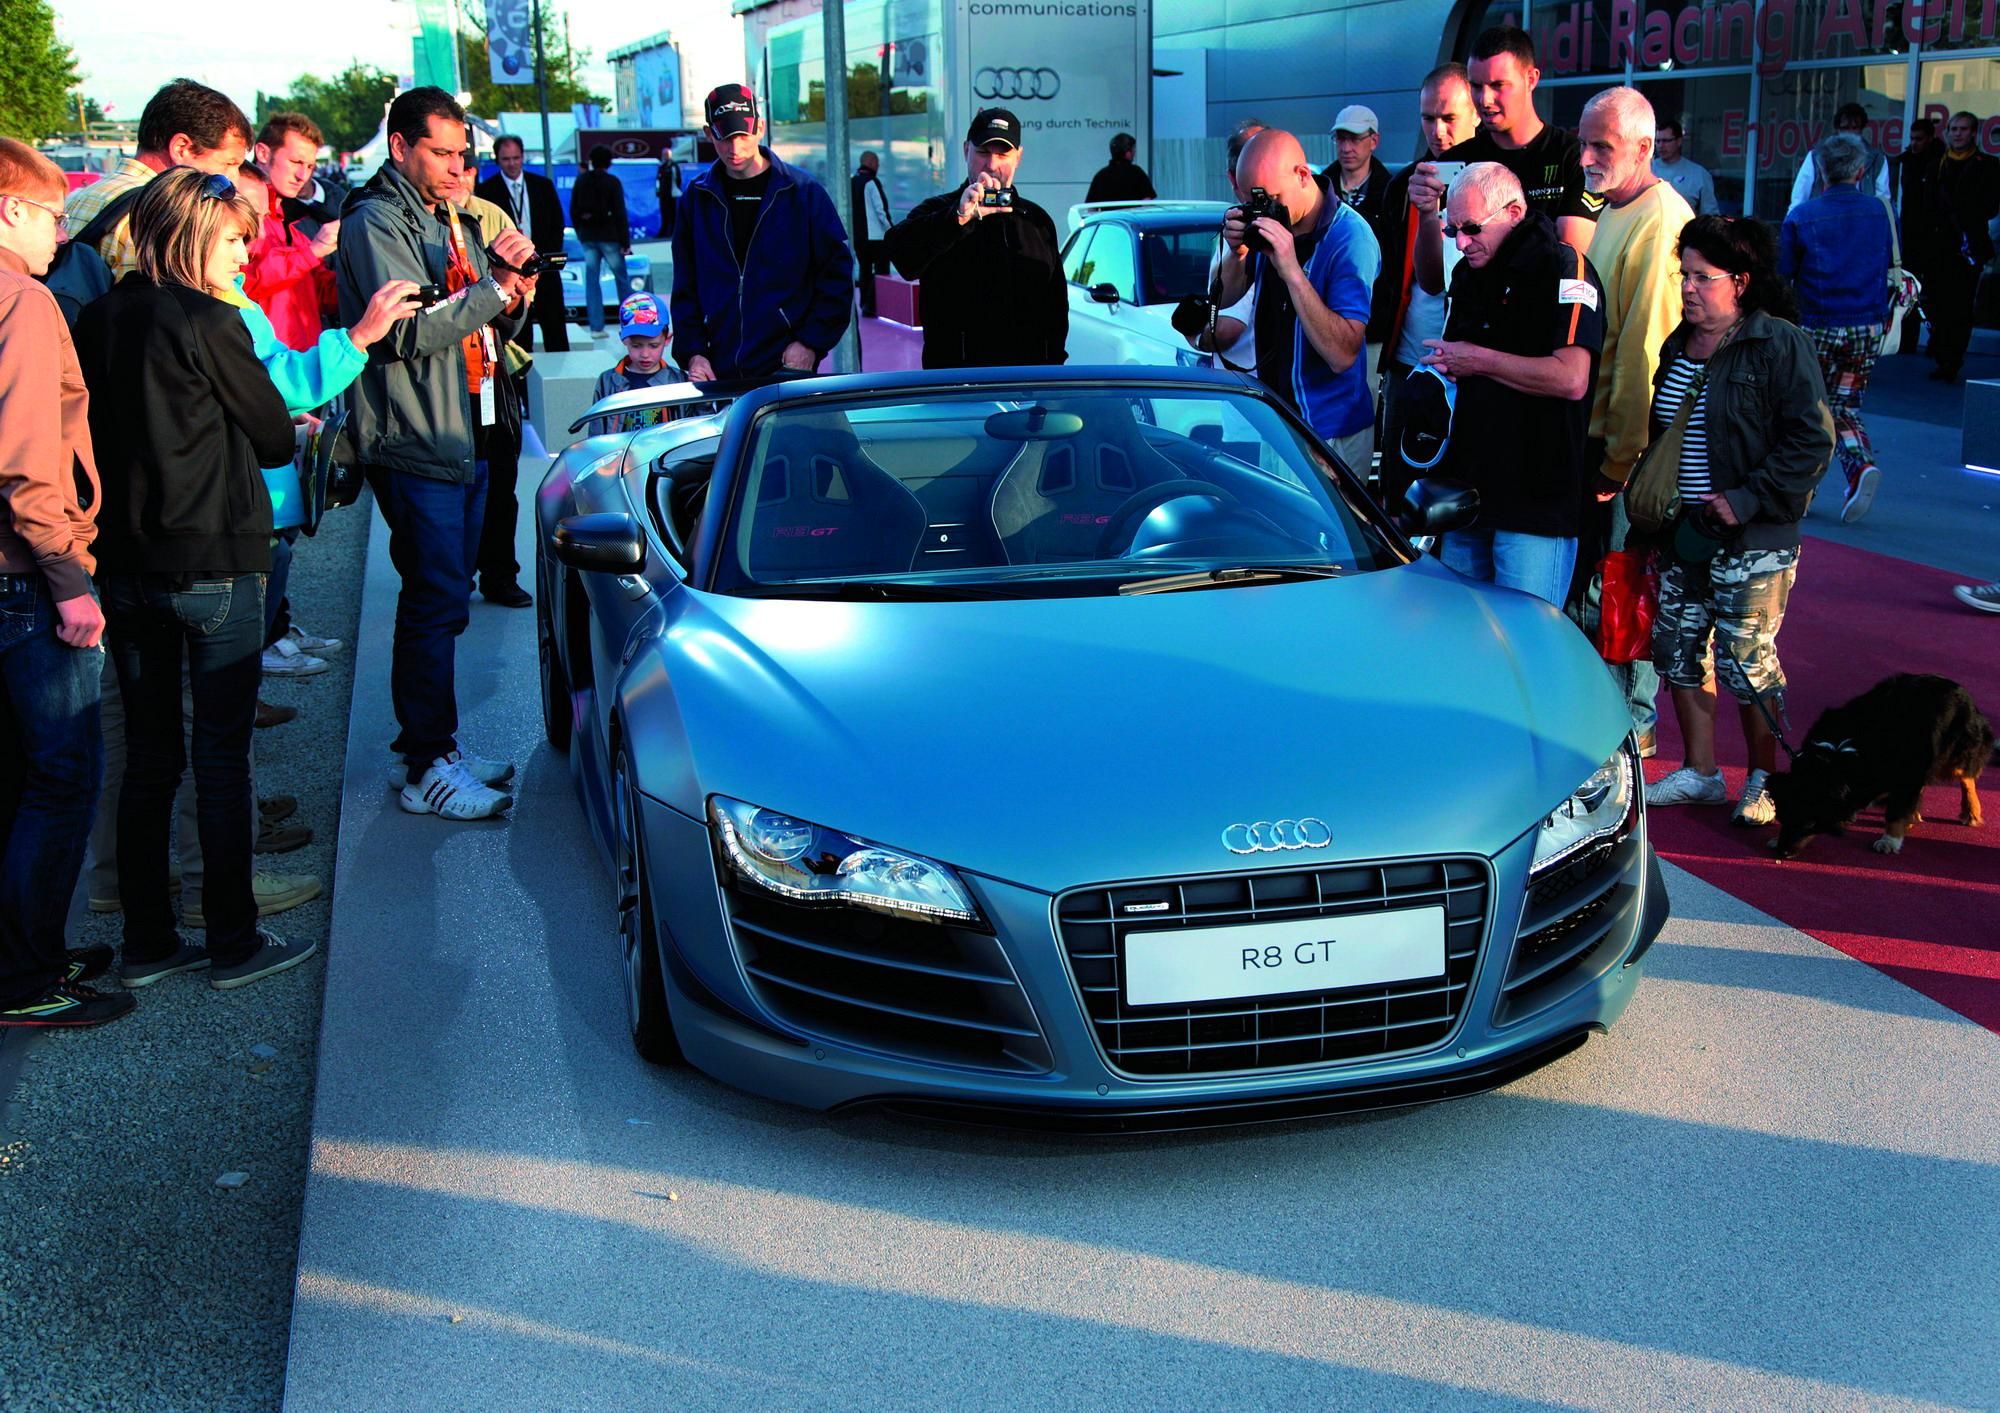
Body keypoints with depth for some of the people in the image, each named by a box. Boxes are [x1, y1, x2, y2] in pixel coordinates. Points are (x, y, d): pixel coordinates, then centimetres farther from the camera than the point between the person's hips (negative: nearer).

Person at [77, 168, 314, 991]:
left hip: (125, 566, 6)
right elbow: (275, 436, -6)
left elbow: (102, 431, 12)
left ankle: (148, 941, 20)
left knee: (148, 760, 13)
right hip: (213, 565, -6)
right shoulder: (206, 321, -14)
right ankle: (234, 944, 11)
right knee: (222, 760, 2)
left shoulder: (100, 319, 5)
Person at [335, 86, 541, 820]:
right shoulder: (376, 223, -9)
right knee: (435, 602, -8)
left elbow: (494, 326, 19)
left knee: (444, 600, 13)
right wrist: (494, 288, -19)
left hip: (466, 441, 9)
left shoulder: (449, 222, 20)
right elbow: (406, 330, -21)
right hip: (415, 447, -9)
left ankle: (431, 745, 23)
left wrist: (512, 290, -2)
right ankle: (428, 770, -2)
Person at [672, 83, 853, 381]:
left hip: (788, 367, -2)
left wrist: (811, 342, -9)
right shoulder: (697, 197, 8)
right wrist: (691, 352, -1)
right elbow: (685, 288, 11)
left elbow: (837, 275, 0)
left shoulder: (803, 192, -1)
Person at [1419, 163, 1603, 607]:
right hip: (1468, 489, 8)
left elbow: (1571, 379, -23)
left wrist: (1479, 360, -14)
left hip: (1537, 503, -8)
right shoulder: (1470, 273, 16)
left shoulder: (1563, 268, -10)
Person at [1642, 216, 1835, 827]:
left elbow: (1812, 441, -13)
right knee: (1678, 648, 10)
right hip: (1681, 531, 7)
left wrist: (1749, 499, -18)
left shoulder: (1779, 345, -11)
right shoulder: (1678, 345, 10)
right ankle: (1700, 772, 23)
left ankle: (1764, 779, 16)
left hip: (1751, 540, -7)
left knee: (1746, 660, -1)